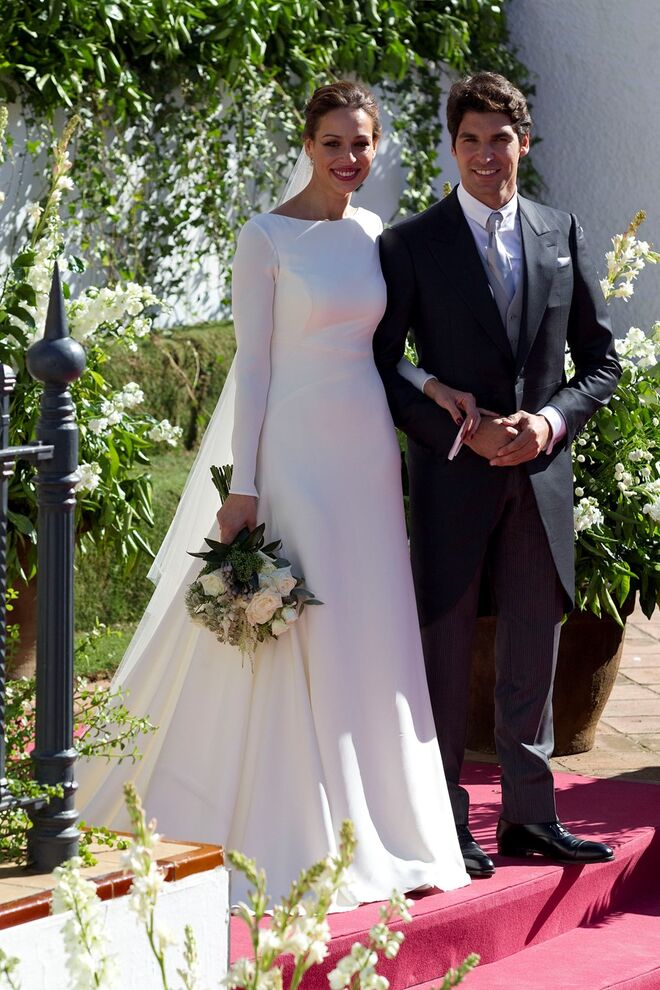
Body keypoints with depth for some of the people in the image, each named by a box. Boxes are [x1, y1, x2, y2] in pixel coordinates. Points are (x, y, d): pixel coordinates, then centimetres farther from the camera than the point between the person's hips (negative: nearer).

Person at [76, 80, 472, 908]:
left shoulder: (376, 235, 10)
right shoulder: (267, 237, -7)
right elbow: (252, 363, -8)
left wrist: (431, 387, 0)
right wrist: (243, 488, -12)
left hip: (367, 450, 6)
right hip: (294, 445, -6)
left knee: (369, 642, 8)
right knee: (290, 644, -4)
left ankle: (374, 829, 17)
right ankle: (287, 840, 5)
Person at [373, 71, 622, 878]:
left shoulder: (562, 236, 8)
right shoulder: (411, 245, -2)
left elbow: (600, 360, 11)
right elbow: (381, 372, -3)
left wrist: (552, 420, -8)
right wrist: (464, 435, -14)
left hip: (541, 473, 3)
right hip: (451, 478, -3)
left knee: (532, 654, 9)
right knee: (444, 652, 1)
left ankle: (529, 818, 18)